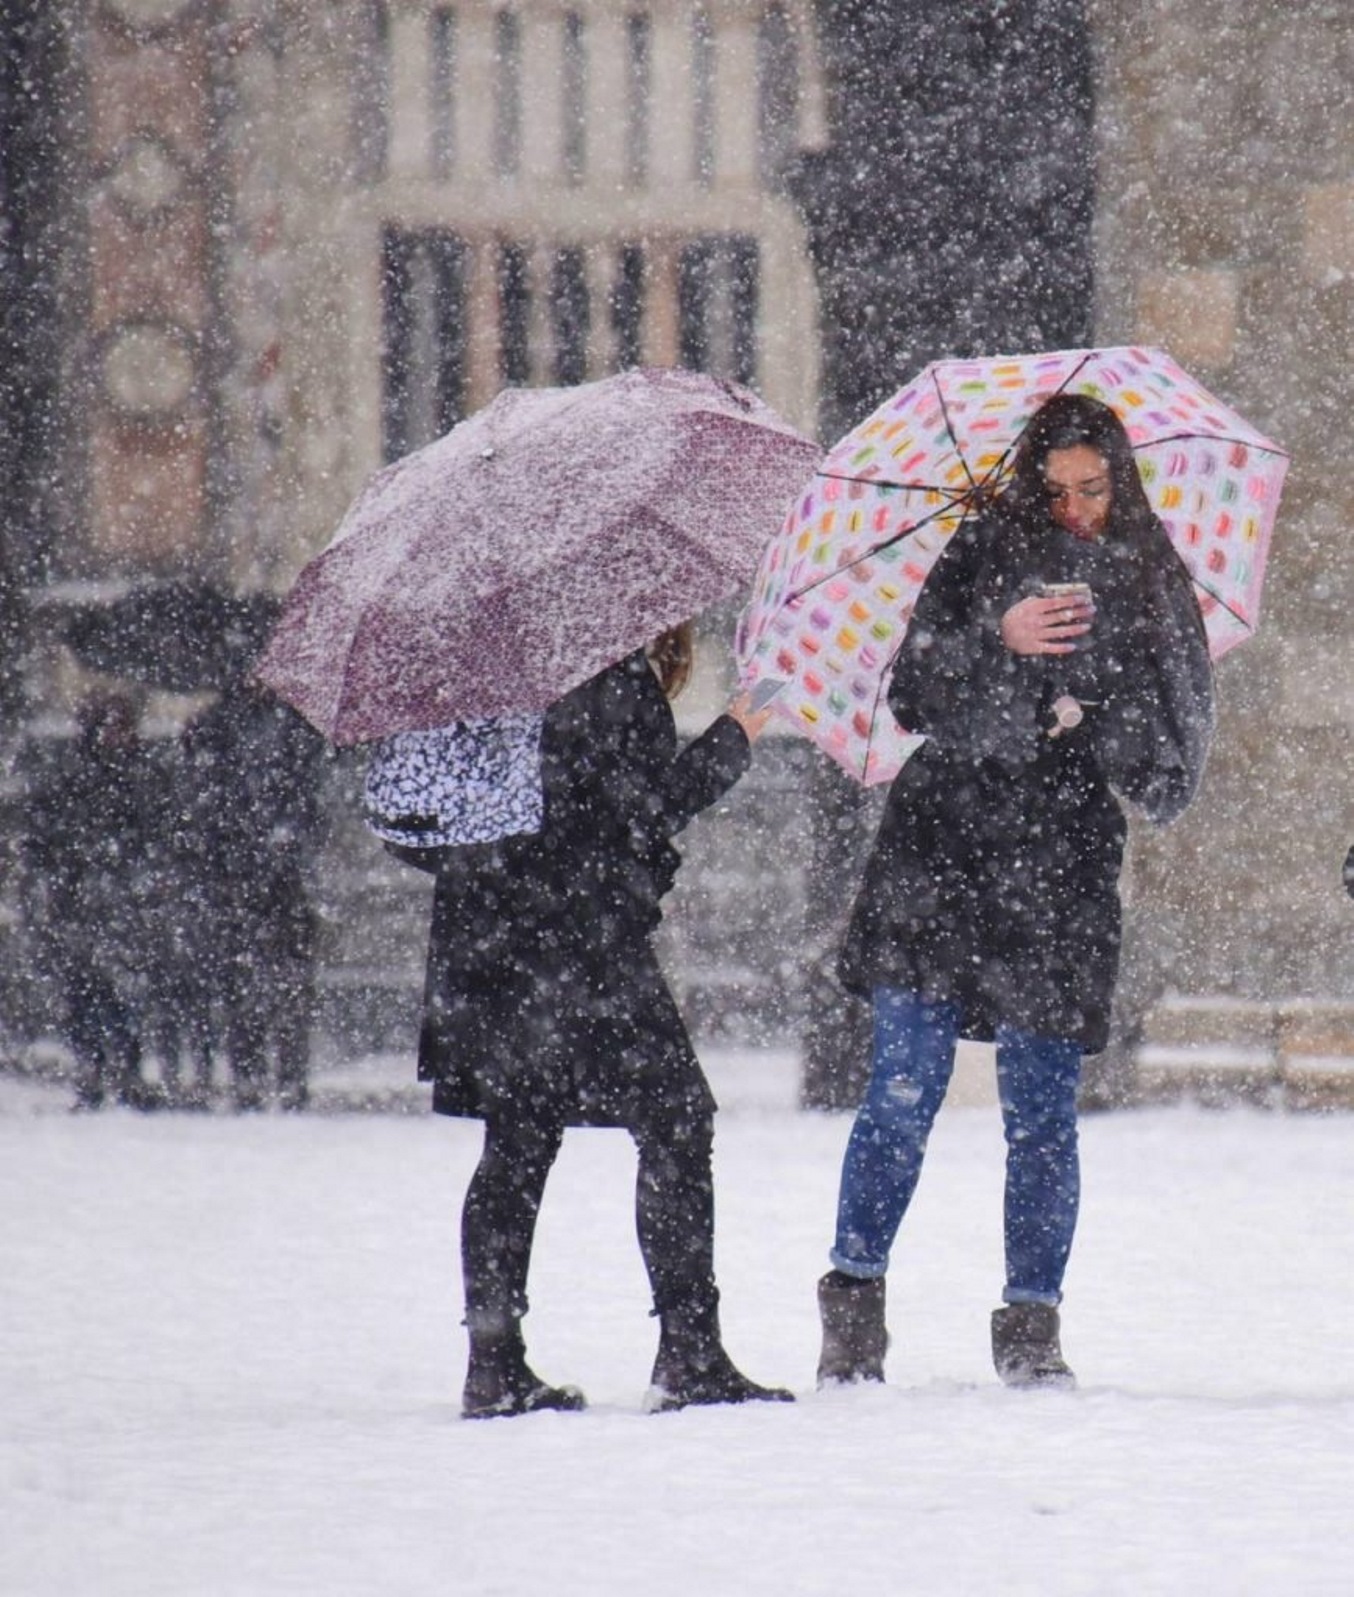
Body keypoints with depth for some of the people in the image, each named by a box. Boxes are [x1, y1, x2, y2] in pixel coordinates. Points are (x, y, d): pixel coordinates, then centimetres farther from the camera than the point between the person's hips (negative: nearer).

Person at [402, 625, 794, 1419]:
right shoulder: (615, 680, -11)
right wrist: (734, 740, -2)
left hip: (486, 937, 8)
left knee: (518, 1142, 11)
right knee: (675, 1124, -1)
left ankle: (494, 1363, 8)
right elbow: (647, 809, -14)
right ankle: (689, 1353, -7)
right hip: (585, 940, -8)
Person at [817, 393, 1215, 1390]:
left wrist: (1090, 713, -9)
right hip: (944, 842, -1)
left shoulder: (1151, 582, 9)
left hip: (1063, 861, 1)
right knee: (906, 1084, -5)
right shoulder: (984, 553, 7)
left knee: (1042, 1105, 0)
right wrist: (997, 641, -15)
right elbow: (914, 696, 1)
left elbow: (1177, 757, 9)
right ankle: (855, 1303, 2)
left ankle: (1032, 1323, 8)